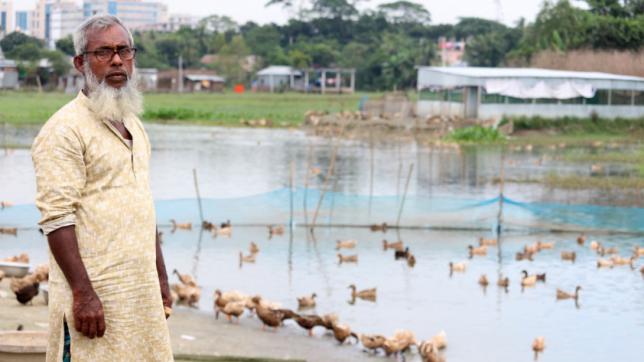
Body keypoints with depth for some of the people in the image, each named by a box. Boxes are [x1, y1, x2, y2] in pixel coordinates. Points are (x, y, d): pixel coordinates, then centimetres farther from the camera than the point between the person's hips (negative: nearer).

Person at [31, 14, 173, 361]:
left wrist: (161, 277, 18)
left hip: (142, 291, 8)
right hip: (94, 294, -8)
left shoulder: (133, 125, 16)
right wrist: (83, 293, -22)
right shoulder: (64, 130, -10)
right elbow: (56, 218, -17)